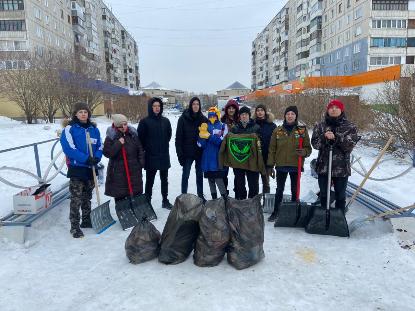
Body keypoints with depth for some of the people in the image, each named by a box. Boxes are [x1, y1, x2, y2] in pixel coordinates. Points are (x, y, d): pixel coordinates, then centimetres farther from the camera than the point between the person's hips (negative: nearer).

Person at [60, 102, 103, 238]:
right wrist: (86, 158, -22)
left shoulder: (94, 129, 7)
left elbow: (100, 146, 8)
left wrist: (96, 158, -12)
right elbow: (69, 148, -16)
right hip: (76, 168, -5)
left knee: (87, 197, 17)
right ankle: (75, 226, 5)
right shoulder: (70, 129, -8)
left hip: (91, 168, 5)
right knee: (76, 199, -4)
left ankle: (86, 221, 30)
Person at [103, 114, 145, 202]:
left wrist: (141, 163, 4)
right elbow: (107, 153, -12)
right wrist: (118, 144, -21)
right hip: (118, 171, -3)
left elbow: (140, 149, 12)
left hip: (134, 170, 3)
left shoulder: (133, 133, 5)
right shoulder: (111, 136, -6)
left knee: (136, 192, 9)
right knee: (119, 195, 3)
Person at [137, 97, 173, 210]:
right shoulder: (144, 122, -8)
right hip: (151, 157, -4)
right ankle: (148, 202, 13)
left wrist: (164, 145, 12)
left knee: (164, 179, 14)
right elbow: (140, 138, -6)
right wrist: (147, 148, 0)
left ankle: (165, 200, 28)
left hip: (164, 156, 4)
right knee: (150, 181, 4)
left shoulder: (165, 121, 4)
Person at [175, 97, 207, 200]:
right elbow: (179, 137, -7)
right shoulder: (183, 118, -6)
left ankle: (200, 195, 28)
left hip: (200, 152, 3)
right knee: (185, 175, 4)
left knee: (200, 174, 14)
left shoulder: (203, 119, 2)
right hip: (187, 152, -2)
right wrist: (180, 153, -12)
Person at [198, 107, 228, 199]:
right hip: (208, 158, 4)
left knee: (218, 179, -10)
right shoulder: (205, 126, 10)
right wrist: (202, 136, -13)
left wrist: (209, 135, -19)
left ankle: (225, 197, 2)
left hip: (218, 158, -4)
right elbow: (201, 144, 4)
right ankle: (214, 198, 22)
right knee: (210, 179, 10)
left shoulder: (222, 126, 1)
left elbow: (222, 141, -15)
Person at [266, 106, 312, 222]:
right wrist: (270, 165, -1)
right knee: (279, 190, 11)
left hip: (296, 165, 0)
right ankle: (275, 211, 23)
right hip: (281, 165, 1)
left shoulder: (302, 130, 0)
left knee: (295, 190, 10)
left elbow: (308, 148, 3)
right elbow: (272, 149, 2)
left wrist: (303, 152, -20)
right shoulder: (277, 131, 2)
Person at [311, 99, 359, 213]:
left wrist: (336, 138, -23)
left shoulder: (350, 127, -1)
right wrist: (324, 137, -22)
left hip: (342, 168, -2)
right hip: (323, 167, 2)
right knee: (323, 195, 13)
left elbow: (350, 145, -11)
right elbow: (315, 143, -4)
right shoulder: (320, 126, 5)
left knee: (340, 196, 10)